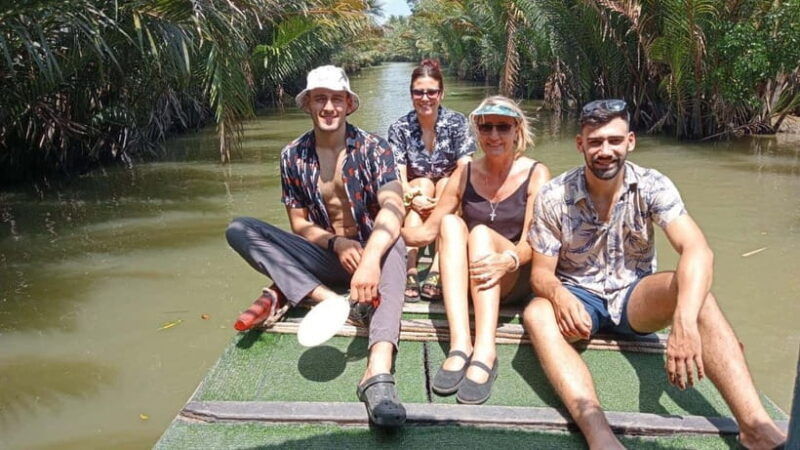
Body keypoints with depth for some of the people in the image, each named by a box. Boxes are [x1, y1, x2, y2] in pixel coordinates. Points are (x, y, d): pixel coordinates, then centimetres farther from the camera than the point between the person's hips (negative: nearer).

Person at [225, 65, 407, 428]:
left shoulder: (373, 148, -7)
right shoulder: (293, 156, 2)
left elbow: (392, 207, -25)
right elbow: (299, 223, 4)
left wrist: (370, 259, -44)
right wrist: (336, 242, -18)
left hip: (369, 251, -2)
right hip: (324, 256, 3)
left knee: (393, 244, -38)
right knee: (239, 230, -16)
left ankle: (378, 370, -52)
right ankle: (328, 300, -32)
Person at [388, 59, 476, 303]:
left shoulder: (457, 122, -6)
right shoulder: (399, 129, -5)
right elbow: (398, 178, -14)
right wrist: (412, 196, -36)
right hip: (416, 195, 0)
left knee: (446, 185, -31)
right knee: (424, 184, -31)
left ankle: (436, 272, -43)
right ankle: (410, 271, -43)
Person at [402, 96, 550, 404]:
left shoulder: (536, 174, -1)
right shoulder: (465, 174, 7)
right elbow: (428, 232, 7)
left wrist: (509, 260, -34)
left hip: (516, 279, -2)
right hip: (464, 280, 2)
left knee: (482, 232, -30)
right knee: (451, 222, -26)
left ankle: (485, 352, -45)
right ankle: (460, 344, -41)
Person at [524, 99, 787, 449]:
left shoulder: (652, 187, -12)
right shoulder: (553, 196, -10)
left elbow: (698, 251, -27)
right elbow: (541, 272, -7)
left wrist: (684, 321, -46)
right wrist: (559, 295, -34)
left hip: (636, 298, 1)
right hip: (579, 299, 0)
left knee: (691, 287, -31)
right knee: (536, 315, -34)